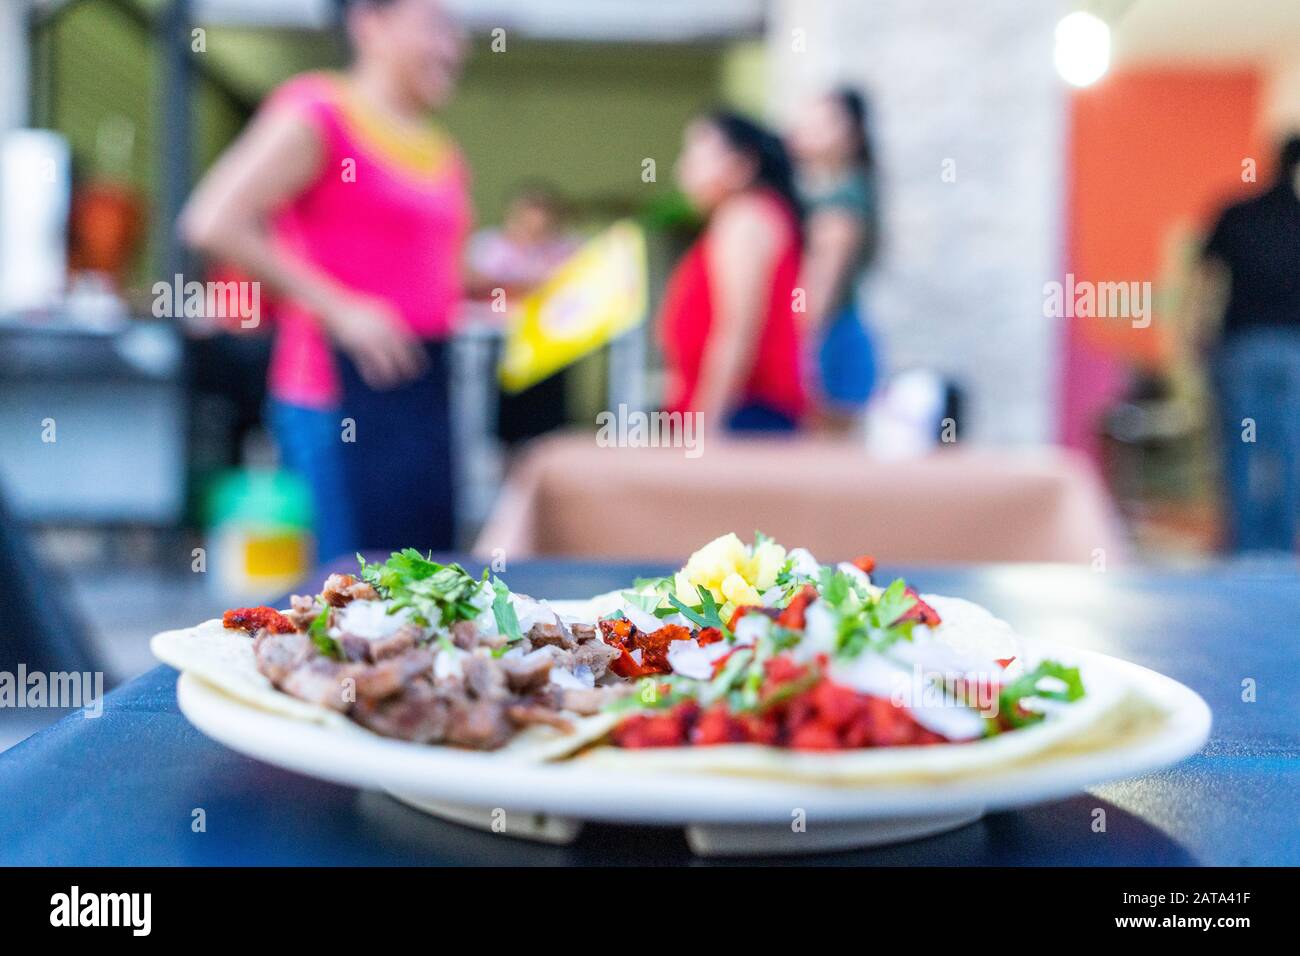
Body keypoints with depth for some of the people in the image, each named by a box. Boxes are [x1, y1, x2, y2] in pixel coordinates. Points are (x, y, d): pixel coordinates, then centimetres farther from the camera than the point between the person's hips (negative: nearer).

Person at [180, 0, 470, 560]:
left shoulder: (442, 157, 17)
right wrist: (339, 309, -18)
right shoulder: (318, 113, -6)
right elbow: (213, 224, -17)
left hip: (423, 391, 8)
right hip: (344, 390, -8)